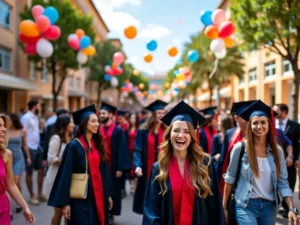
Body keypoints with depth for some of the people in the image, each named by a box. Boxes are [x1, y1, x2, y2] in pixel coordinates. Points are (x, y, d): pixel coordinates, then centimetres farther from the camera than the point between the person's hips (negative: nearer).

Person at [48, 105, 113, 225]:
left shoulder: (98, 144, 8)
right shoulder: (74, 145, -11)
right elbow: (66, 174, -13)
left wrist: (108, 194, 13)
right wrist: (65, 202, -15)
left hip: (97, 196, 6)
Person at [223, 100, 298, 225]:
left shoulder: (277, 151, 0)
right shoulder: (240, 148, -8)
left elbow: (282, 182, 0)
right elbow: (230, 178, -2)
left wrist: (292, 209, -11)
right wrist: (224, 206, 0)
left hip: (269, 206, 3)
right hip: (246, 205, -3)